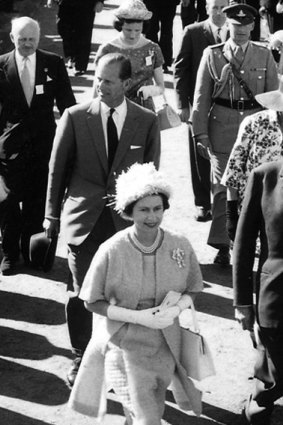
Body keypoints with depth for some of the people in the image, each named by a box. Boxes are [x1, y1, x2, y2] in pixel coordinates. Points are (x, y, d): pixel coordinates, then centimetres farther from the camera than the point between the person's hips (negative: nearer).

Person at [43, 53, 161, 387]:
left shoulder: (146, 121, 0)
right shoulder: (75, 117, -2)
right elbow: (57, 168, 5)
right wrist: (52, 214, 7)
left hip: (126, 221, 0)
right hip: (83, 221, 0)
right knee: (81, 294, 7)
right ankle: (80, 357, 25)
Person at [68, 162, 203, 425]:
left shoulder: (180, 246, -8)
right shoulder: (111, 251, -16)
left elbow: (192, 290, 5)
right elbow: (92, 302, -8)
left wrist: (176, 308, -17)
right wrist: (139, 317, -19)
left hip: (166, 346, 4)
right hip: (125, 345, -3)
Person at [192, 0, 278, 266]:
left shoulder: (264, 56, 6)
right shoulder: (212, 55, 2)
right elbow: (201, 97, 2)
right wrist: (200, 134, -3)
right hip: (222, 131, -2)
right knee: (222, 187, -1)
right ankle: (222, 245, 6)